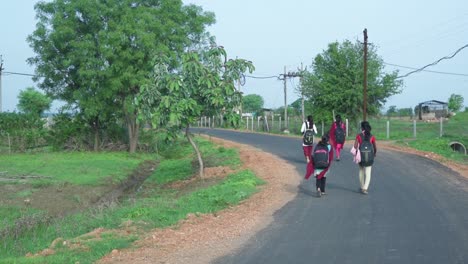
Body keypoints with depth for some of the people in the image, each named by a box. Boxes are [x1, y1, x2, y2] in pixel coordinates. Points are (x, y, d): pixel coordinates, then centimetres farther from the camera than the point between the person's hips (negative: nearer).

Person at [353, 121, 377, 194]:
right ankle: (365, 188, -12)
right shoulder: (372, 136, -3)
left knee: (361, 172, 21)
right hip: (369, 157, 0)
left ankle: (362, 187, 30)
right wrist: (375, 153, 22)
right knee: (368, 174, 2)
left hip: (361, 156, 0)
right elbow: (375, 147, 3)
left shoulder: (359, 136, -6)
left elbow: (355, 146, -14)